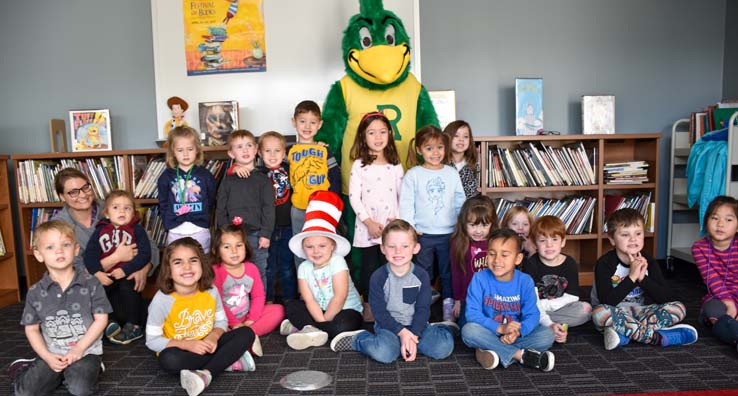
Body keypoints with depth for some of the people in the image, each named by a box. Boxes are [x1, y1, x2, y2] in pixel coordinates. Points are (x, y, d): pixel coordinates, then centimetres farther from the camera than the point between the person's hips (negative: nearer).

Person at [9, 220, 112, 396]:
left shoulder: (91, 284, -8)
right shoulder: (35, 293, -1)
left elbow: (101, 319, -6)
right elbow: (32, 329, 5)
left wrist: (79, 349, -12)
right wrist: (47, 357, -7)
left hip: (86, 350, -3)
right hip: (52, 354, 3)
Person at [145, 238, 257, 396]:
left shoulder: (211, 291, -10)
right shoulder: (162, 299, -20)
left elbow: (221, 321, 4)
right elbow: (152, 340, -15)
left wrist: (213, 336, -19)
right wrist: (187, 344, -26)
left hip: (206, 346, 3)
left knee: (246, 333, -14)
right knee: (169, 359, -37)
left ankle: (206, 374, -29)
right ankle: (231, 360, -23)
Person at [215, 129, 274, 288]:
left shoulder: (263, 179, 2)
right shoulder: (228, 180, 7)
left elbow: (268, 209, -2)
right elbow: (220, 208, 8)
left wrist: (265, 234, -8)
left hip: (256, 235, -1)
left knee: (259, 273, 8)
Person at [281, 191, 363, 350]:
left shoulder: (337, 262, -15)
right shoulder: (304, 268, -4)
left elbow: (340, 297, -20)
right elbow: (309, 300, -12)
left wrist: (325, 320, -18)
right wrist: (322, 322, -25)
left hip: (347, 310, -4)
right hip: (320, 312, 5)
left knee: (344, 325, -36)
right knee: (291, 306, -12)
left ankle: (307, 328, -24)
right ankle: (317, 333, -27)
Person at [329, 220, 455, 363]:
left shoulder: (421, 276, -6)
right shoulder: (378, 277, -10)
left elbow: (423, 309, -6)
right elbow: (379, 311, -10)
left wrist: (413, 335, -19)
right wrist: (401, 332, -19)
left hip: (415, 324, 2)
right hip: (388, 325, -2)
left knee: (444, 347, -21)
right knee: (383, 353, -33)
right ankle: (356, 339, -3)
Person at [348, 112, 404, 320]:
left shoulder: (395, 166, 7)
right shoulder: (359, 165, 0)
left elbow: (402, 195, 7)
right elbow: (354, 197, -5)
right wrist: (369, 222, -12)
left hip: (391, 228, 1)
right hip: (367, 228, -1)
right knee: (369, 267, 6)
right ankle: (369, 306, 20)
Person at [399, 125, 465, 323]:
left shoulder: (452, 173, 4)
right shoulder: (413, 175, -3)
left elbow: (460, 202, 8)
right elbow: (406, 204, -4)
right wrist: (410, 228, -10)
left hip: (449, 233, 2)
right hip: (423, 235, -2)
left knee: (448, 273, 13)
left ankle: (449, 307, 26)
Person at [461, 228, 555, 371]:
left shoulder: (525, 281, -7)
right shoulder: (479, 279, -12)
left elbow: (532, 315, -10)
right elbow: (472, 313, -17)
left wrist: (518, 332, -31)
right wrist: (500, 328, -29)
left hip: (515, 335, 2)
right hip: (489, 333, -2)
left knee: (547, 334, -19)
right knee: (469, 330, -31)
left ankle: (495, 352, -25)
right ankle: (521, 355, -25)